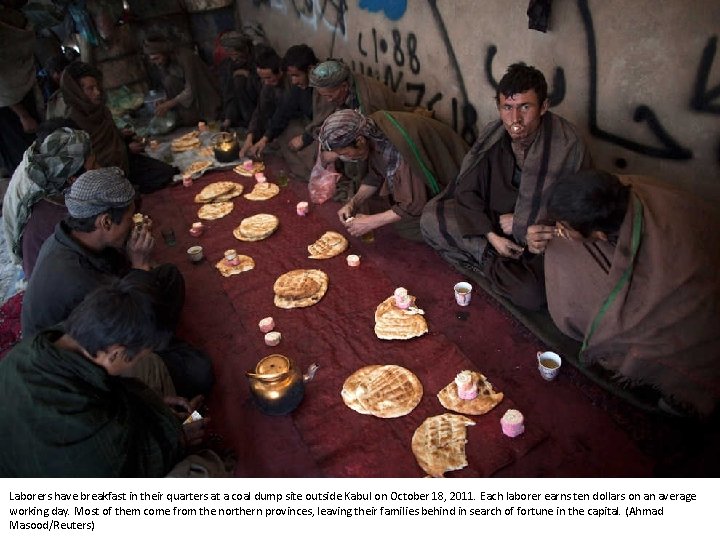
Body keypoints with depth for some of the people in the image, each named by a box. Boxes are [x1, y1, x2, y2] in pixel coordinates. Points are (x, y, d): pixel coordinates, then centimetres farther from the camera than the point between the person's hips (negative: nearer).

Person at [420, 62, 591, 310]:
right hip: (493, 224, 4)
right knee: (431, 219, -14)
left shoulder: (567, 145, -22)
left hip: (539, 240, -4)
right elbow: (466, 189, -5)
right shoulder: (493, 135, -8)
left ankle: (489, 263, -2)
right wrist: (491, 236, -17)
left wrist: (518, 226, -12)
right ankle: (494, 261, -10)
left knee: (531, 294, -32)